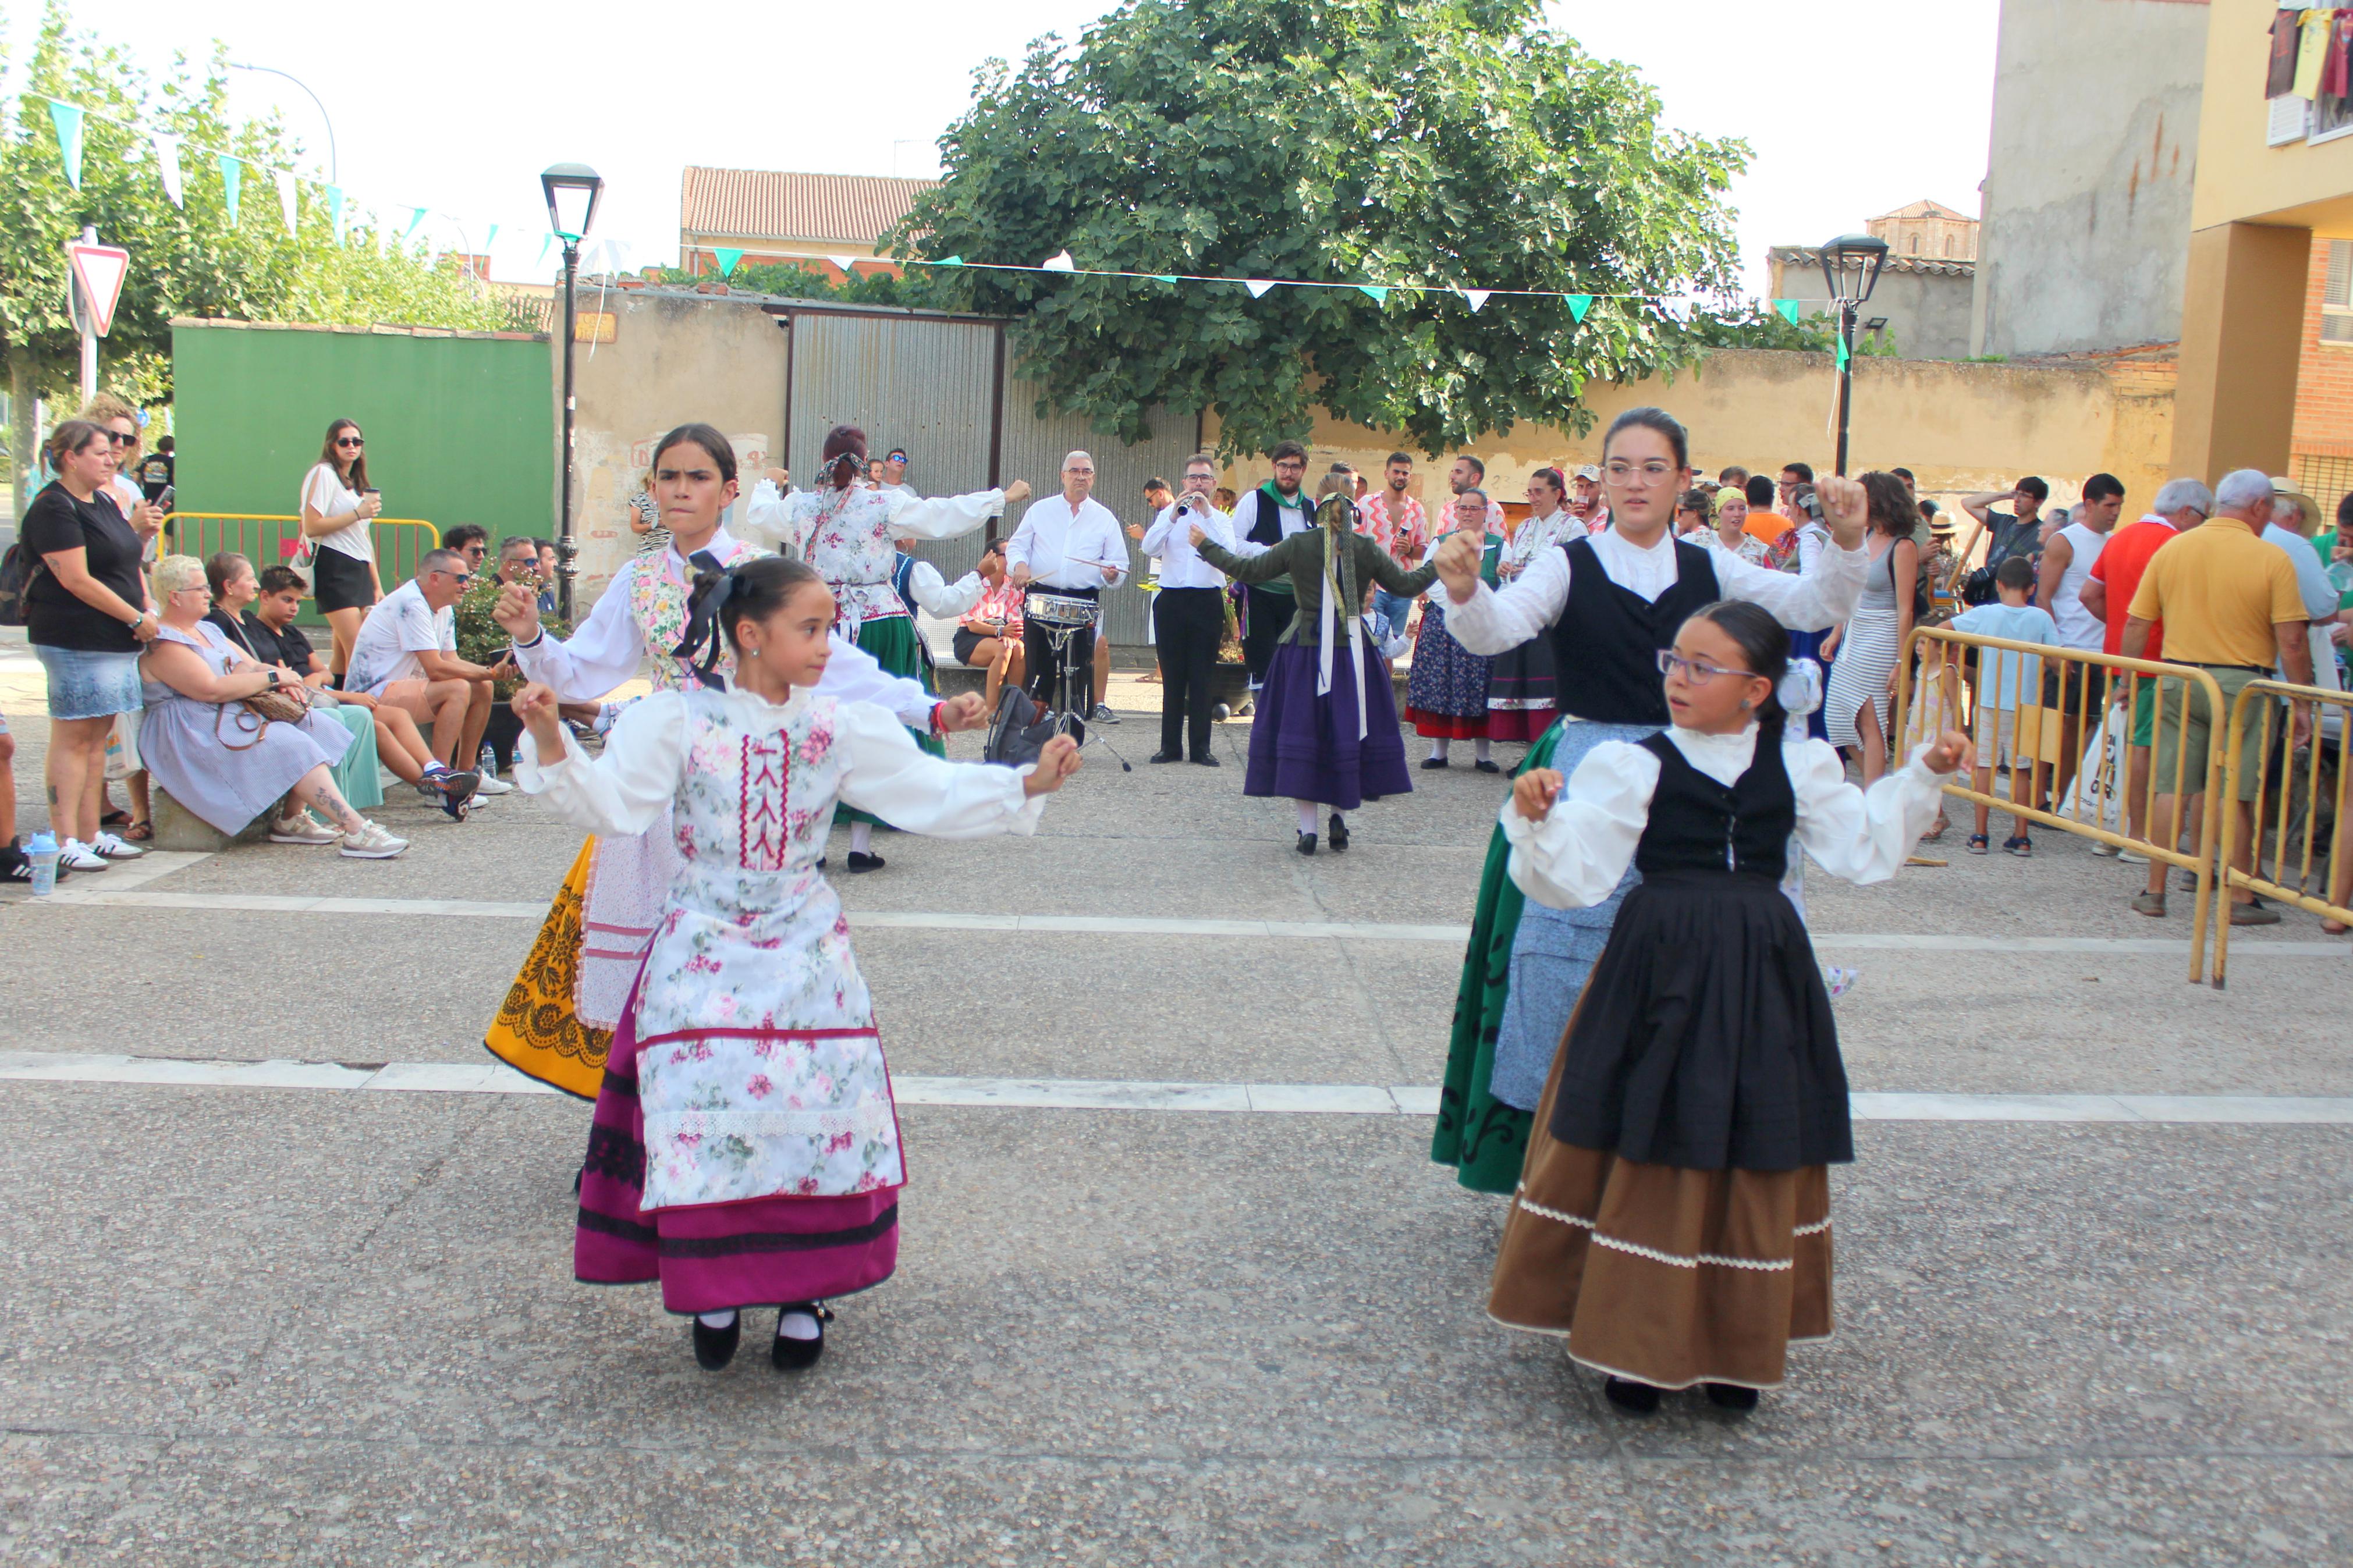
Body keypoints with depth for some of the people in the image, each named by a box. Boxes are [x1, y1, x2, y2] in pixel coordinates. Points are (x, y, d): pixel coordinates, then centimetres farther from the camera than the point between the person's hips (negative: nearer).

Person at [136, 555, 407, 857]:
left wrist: (281, 678, -5)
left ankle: (290, 819, -13)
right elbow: (213, 689, -22)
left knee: (314, 726, -9)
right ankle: (355, 831, -32)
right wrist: (272, 678, -15)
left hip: (237, 716, 10)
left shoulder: (208, 630, 20)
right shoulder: (162, 644, -11)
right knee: (294, 747, -26)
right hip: (199, 736, -10)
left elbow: (249, 666, 19)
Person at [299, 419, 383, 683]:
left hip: (359, 570, 8)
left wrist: (377, 584, 20)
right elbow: (311, 527, -14)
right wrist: (358, 514, -15)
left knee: (343, 652, 3)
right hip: (335, 569, -8)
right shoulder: (323, 474, -4)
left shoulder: (358, 482, 23)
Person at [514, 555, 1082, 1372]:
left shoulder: (842, 728, 2)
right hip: (703, 945, -2)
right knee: (706, 1098, -9)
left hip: (804, 945, 2)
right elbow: (610, 801, -13)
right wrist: (550, 742, -29)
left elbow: (934, 796, 0)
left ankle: (803, 1294, 13)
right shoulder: (678, 719, -5)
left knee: (820, 1101, -6)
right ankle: (714, 1290, 15)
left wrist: (1028, 784, -12)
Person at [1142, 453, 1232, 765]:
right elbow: (1149, 548, -6)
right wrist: (1173, 516, -17)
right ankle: (1170, 745, 8)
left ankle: (1201, 746, 5)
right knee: (1172, 675, 3)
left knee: (1203, 676, 0)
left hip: (1208, 601, 0)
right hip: (1172, 600, 0)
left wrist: (1207, 514, -16)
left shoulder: (1221, 520, 10)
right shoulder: (1168, 514, 11)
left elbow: (1228, 551, -11)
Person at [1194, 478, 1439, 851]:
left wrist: (1206, 546, 12)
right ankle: (1340, 815, 11)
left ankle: (1307, 827, 3)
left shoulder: (1297, 545, -6)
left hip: (1304, 650, 0)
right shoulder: (1367, 549, -3)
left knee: (1300, 732, 5)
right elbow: (1405, 584, 6)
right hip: (1353, 649, 1)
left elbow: (1248, 570, 0)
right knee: (1349, 732, 13)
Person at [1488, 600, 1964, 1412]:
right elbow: (1573, 877, -10)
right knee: (1649, 1155, 0)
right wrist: (1539, 820, -28)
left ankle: (1736, 1343, 23)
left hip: (1761, 979, 3)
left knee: (1757, 1159, 9)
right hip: (1662, 973, -3)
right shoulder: (1631, 765, -4)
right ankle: (1634, 1344, 14)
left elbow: (1864, 852, 13)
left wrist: (1923, 776, 9)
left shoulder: (1800, 765, 6)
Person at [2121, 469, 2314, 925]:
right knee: (2237, 794, 3)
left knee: (2172, 787, 8)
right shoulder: (2272, 559, -7)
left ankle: (2155, 892, 11)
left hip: (2178, 679, 3)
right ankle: (2241, 899, 9)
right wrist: (2302, 704, -3)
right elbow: (2292, 641, -9)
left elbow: (2136, 625, 5)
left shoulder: (2171, 550, 3)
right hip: (2242, 683, -3)